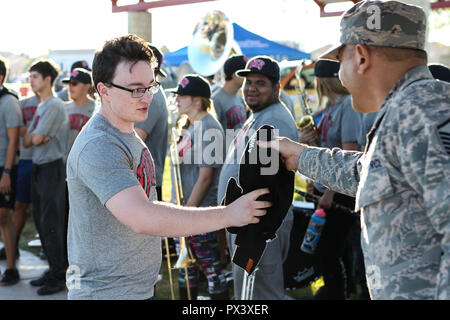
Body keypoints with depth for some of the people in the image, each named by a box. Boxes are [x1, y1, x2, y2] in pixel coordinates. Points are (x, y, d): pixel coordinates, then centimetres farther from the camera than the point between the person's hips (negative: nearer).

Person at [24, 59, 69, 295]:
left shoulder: (55, 106, -12)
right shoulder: (40, 107, 18)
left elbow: (36, 138, -16)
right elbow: (27, 141, 14)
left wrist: (33, 135, 5)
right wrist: (36, 136, -6)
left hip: (52, 168, -10)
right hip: (38, 168, 10)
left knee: (51, 223, -7)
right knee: (41, 221, 12)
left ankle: (58, 276, 0)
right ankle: (54, 269, 21)